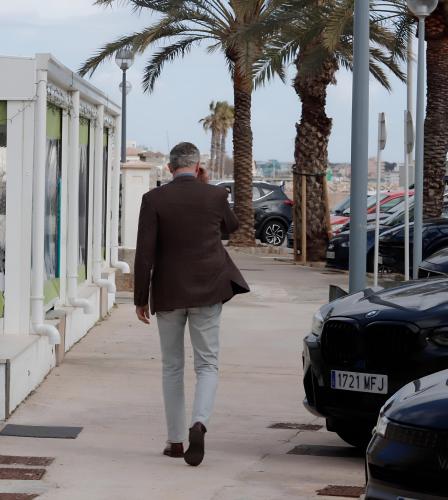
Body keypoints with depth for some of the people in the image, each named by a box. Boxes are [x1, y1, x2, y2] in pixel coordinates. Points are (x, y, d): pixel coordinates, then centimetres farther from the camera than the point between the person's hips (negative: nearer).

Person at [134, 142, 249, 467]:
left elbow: (144, 253, -9)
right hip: (207, 293, 0)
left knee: (172, 367, 13)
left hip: (168, 293, 0)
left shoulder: (154, 199, -7)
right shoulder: (215, 196, -3)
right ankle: (199, 423, -20)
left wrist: (141, 299, -1)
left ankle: (176, 440, 17)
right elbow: (232, 226, 20)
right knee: (207, 364, 5)